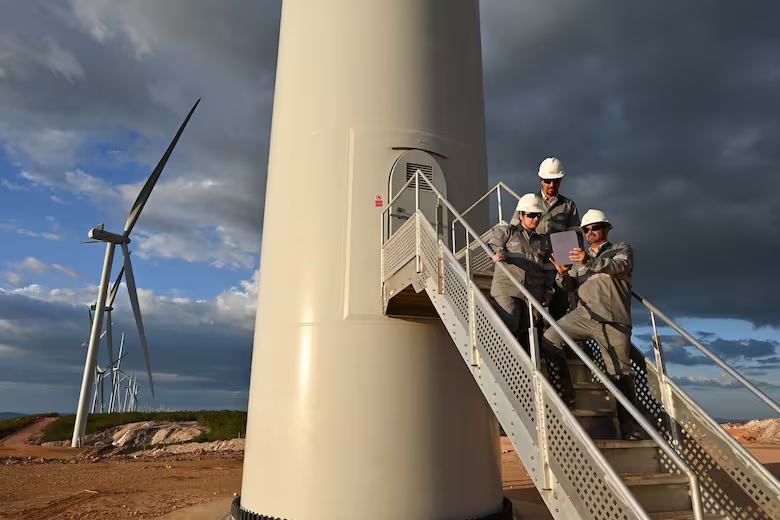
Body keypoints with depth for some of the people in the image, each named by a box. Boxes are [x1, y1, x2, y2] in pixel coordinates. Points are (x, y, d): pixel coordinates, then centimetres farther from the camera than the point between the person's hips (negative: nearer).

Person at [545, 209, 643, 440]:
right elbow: (569, 286, 13)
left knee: (621, 374, -4)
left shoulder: (622, 249, 11)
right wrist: (563, 274, -13)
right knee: (549, 340, -15)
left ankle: (630, 428, 7)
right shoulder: (580, 257, 23)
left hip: (614, 320, -3)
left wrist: (590, 261, -34)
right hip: (583, 315, 4)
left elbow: (619, 267, -14)